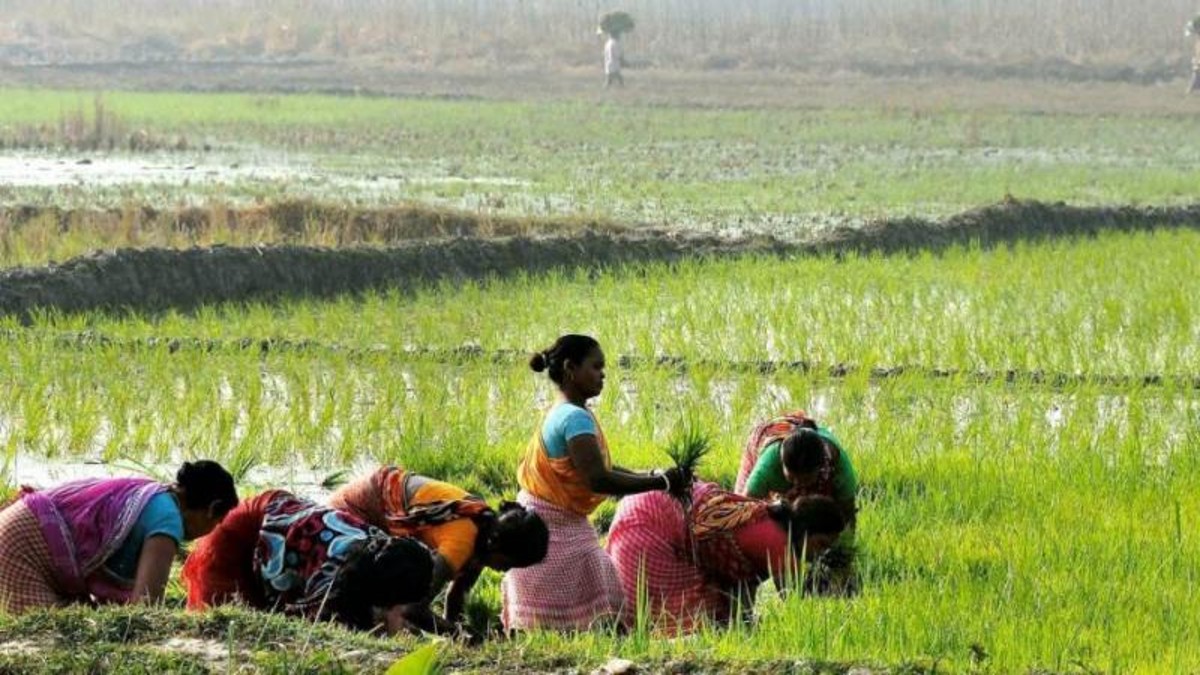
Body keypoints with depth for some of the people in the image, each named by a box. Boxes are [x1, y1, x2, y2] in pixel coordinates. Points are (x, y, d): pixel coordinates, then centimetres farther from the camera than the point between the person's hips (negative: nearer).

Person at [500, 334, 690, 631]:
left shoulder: (563, 413, 10)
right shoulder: (575, 418, -20)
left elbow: (601, 468, 15)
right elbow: (598, 479, -29)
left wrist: (650, 476, 4)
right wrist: (660, 483, -25)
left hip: (564, 526, 10)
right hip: (552, 530, -10)